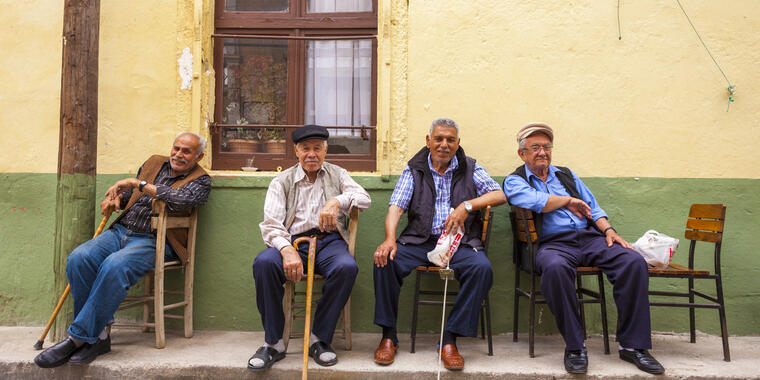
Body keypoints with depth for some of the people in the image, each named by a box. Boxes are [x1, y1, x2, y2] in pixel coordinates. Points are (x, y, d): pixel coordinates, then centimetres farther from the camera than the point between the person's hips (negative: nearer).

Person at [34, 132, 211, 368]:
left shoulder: (200, 181, 2)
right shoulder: (154, 163, 21)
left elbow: (179, 200, -20)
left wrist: (139, 184, -17)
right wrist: (116, 198, 9)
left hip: (153, 241, -6)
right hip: (121, 231, 6)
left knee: (114, 266, -34)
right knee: (79, 258, -22)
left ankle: (78, 338, -21)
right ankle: (98, 336, -15)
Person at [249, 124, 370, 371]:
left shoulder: (337, 174, 18)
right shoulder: (281, 181, 12)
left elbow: (364, 198, 1)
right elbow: (271, 224, -1)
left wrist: (337, 201, -21)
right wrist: (287, 250, -23)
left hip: (329, 240, 0)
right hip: (293, 241, 0)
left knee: (347, 267, -33)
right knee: (264, 263, -31)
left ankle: (319, 339, -15)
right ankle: (273, 343, -16)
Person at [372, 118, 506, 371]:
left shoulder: (470, 169, 12)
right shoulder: (414, 170, 11)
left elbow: (500, 195, 2)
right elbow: (396, 207, -1)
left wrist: (467, 205, -13)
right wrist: (390, 238, -20)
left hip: (460, 242, 0)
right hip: (419, 241, 1)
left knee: (482, 268, -30)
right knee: (385, 261, -25)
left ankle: (450, 339, -18)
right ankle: (388, 336, -11)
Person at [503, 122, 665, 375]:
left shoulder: (566, 175, 26)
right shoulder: (515, 181, 10)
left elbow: (592, 207, 22)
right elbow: (533, 200, -13)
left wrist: (607, 229, 3)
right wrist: (568, 201, 1)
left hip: (589, 238, 5)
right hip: (552, 243, -5)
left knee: (634, 261, -20)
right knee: (556, 267, -40)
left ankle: (633, 345, -10)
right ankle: (574, 347, -24)